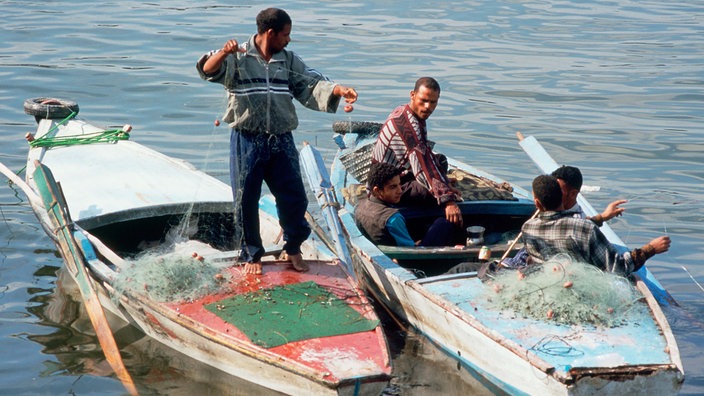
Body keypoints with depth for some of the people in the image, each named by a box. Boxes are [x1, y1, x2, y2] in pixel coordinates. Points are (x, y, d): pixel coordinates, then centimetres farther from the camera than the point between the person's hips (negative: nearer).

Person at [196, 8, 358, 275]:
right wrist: (224, 53, -39)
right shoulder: (237, 59, -4)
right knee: (246, 200, 4)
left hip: (281, 142, 3)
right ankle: (251, 255, 21)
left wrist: (339, 90, -14)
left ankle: (293, 248, 26)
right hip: (247, 141, -3)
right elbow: (208, 70, -18)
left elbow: (312, 85, 4)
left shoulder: (289, 61, 9)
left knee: (294, 198, 4)